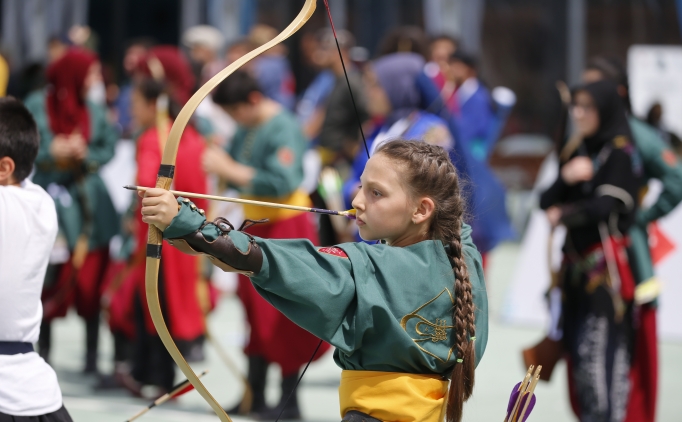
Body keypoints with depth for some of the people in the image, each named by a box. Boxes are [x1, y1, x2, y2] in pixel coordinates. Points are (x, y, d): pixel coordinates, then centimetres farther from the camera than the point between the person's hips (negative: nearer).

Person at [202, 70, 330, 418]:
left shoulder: (283, 129, -17)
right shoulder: (246, 130, 8)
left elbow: (283, 182, -28)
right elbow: (238, 173, 12)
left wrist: (231, 169, -26)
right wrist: (219, 162, -10)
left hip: (284, 229, -8)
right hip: (255, 226, 8)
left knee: (283, 318, -4)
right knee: (256, 311, 12)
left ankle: (289, 400, 2)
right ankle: (255, 395, 18)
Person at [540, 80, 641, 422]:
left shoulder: (620, 153, -6)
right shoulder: (578, 153, 16)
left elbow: (606, 206, -17)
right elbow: (547, 202, 8)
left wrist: (565, 215, -6)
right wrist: (566, 178, -10)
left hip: (606, 265, -7)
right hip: (577, 264, 7)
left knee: (598, 348, -13)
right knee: (577, 344, 5)